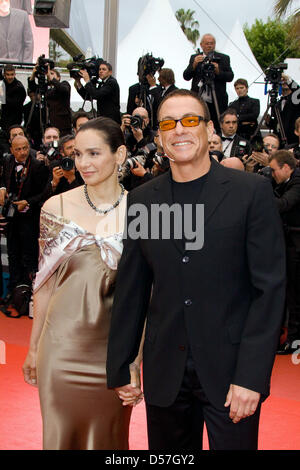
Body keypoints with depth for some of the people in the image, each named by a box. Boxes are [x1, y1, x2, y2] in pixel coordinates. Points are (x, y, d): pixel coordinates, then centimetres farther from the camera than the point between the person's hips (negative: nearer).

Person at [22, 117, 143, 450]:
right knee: (62, 433, 12)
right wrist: (34, 347, 8)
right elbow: (45, 282, 5)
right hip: (63, 344, 1)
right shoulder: (56, 207, -2)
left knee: (109, 434, 15)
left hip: (115, 346, 0)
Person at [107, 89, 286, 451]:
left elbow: (270, 286, -7)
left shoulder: (252, 191, -4)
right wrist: (118, 368, 8)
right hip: (165, 374, 3)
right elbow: (131, 290, 9)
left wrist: (252, 376, -13)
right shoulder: (142, 199, 6)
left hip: (231, 371, -3)